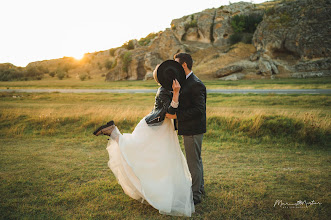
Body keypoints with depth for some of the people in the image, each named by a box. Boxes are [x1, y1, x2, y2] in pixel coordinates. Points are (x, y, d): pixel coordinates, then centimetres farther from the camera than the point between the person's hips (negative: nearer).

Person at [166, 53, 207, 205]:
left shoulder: (196, 84, -20)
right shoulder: (185, 82, 12)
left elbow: (199, 110, -25)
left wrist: (176, 116, -24)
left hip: (193, 130, -10)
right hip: (190, 129, 10)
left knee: (194, 161, 1)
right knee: (196, 160, 22)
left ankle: (195, 195, 14)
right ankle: (200, 188, 38)